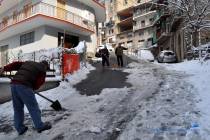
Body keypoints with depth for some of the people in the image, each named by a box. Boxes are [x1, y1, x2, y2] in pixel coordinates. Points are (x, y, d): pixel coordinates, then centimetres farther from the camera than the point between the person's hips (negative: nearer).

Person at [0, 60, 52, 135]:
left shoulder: (28, 63, 28)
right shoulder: (42, 70, 9)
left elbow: (16, 64, 17)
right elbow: (39, 83, 0)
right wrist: (32, 88, 15)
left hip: (14, 84, 7)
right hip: (24, 85, -6)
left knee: (17, 108, 15)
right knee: (33, 107, 5)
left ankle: (20, 128, 24)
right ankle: (40, 126, 16)